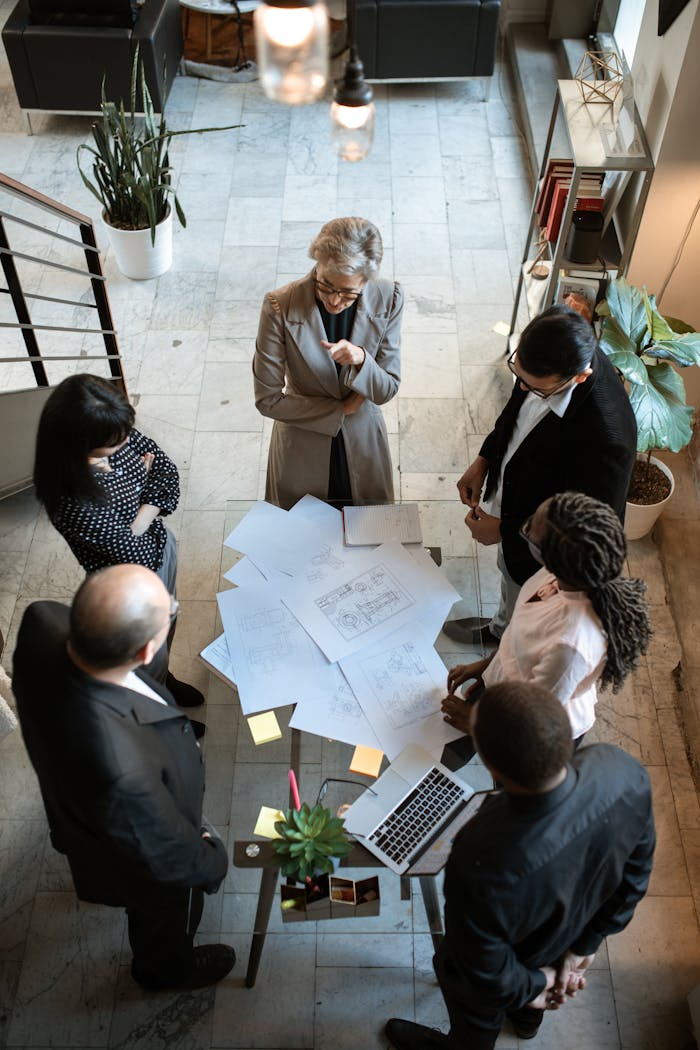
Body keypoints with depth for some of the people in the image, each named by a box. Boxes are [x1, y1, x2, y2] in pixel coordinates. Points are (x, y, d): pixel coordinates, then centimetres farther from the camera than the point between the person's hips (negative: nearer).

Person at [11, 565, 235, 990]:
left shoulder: (42, 623, -36)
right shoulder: (122, 770, -52)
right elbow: (166, 852, -28)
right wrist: (212, 860, -8)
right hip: (141, 867, -6)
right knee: (166, 918, 31)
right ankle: (167, 967, 65)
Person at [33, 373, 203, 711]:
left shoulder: (116, 438, -22)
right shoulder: (71, 502, -41)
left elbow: (168, 472, -12)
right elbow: (133, 551, -31)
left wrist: (139, 522, -26)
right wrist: (141, 475, -21)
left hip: (160, 545, 6)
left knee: (166, 627, 33)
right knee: (151, 658, 22)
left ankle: (164, 679, 65)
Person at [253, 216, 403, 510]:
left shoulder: (387, 300, -19)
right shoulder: (280, 306, -26)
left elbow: (386, 391, -14)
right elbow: (268, 399, -19)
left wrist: (361, 360, -36)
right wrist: (340, 409, -16)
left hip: (363, 443, 2)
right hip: (302, 447, -2)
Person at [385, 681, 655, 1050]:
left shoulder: (480, 862, -49)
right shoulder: (624, 771, -35)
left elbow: (486, 973, -28)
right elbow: (635, 870, -14)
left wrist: (530, 986, -6)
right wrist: (586, 943, -1)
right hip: (574, 935, 5)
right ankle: (528, 1019, 73)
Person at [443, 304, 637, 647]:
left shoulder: (606, 439, -45)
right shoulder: (552, 355, -22)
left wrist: (504, 531, -23)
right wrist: (484, 460, -4)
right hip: (511, 498, 7)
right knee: (509, 574, 37)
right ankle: (500, 628, 68)